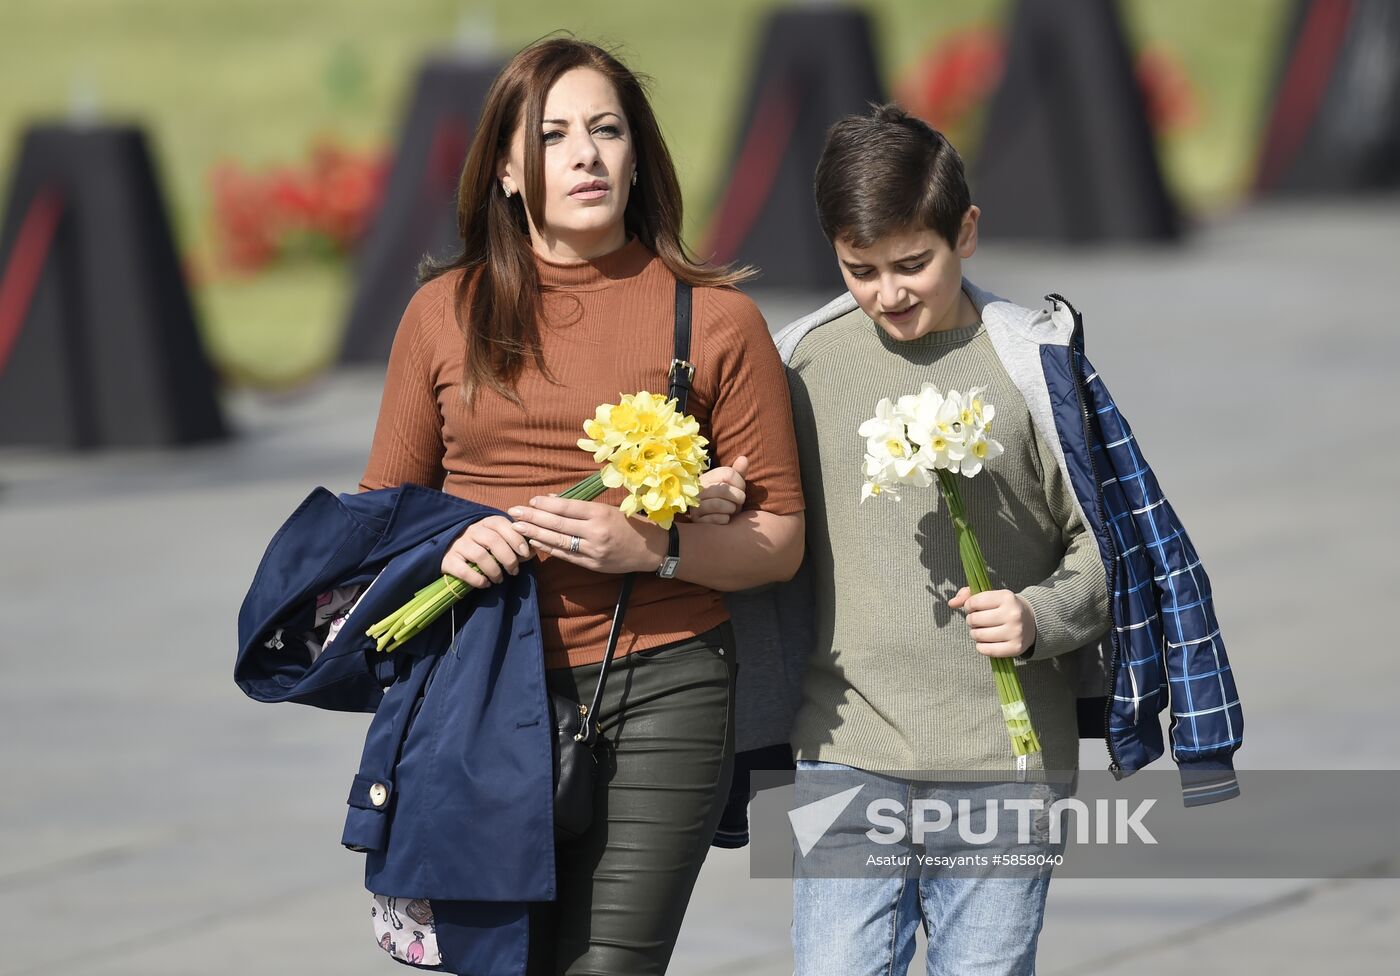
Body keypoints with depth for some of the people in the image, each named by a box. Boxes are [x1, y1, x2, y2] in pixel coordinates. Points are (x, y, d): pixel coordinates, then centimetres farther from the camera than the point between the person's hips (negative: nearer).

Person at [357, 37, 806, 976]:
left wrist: (653, 547, -15)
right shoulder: (445, 312, 8)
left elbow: (780, 539, 3)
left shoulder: (715, 318, 2)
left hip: (657, 693, -2)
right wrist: (445, 548, -6)